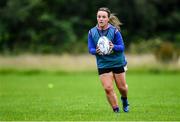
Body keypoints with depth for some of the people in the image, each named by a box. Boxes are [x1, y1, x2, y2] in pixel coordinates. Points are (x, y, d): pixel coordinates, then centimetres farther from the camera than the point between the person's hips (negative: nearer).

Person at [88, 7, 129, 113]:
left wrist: (113, 47, -31)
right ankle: (116, 109, 6)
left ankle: (124, 100, 42)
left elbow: (122, 47, -11)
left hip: (118, 62, -1)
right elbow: (90, 49, -1)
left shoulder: (114, 31, -14)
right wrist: (96, 51, -23)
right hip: (103, 64, 1)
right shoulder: (92, 32, -5)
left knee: (122, 87, 9)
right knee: (108, 88, -9)